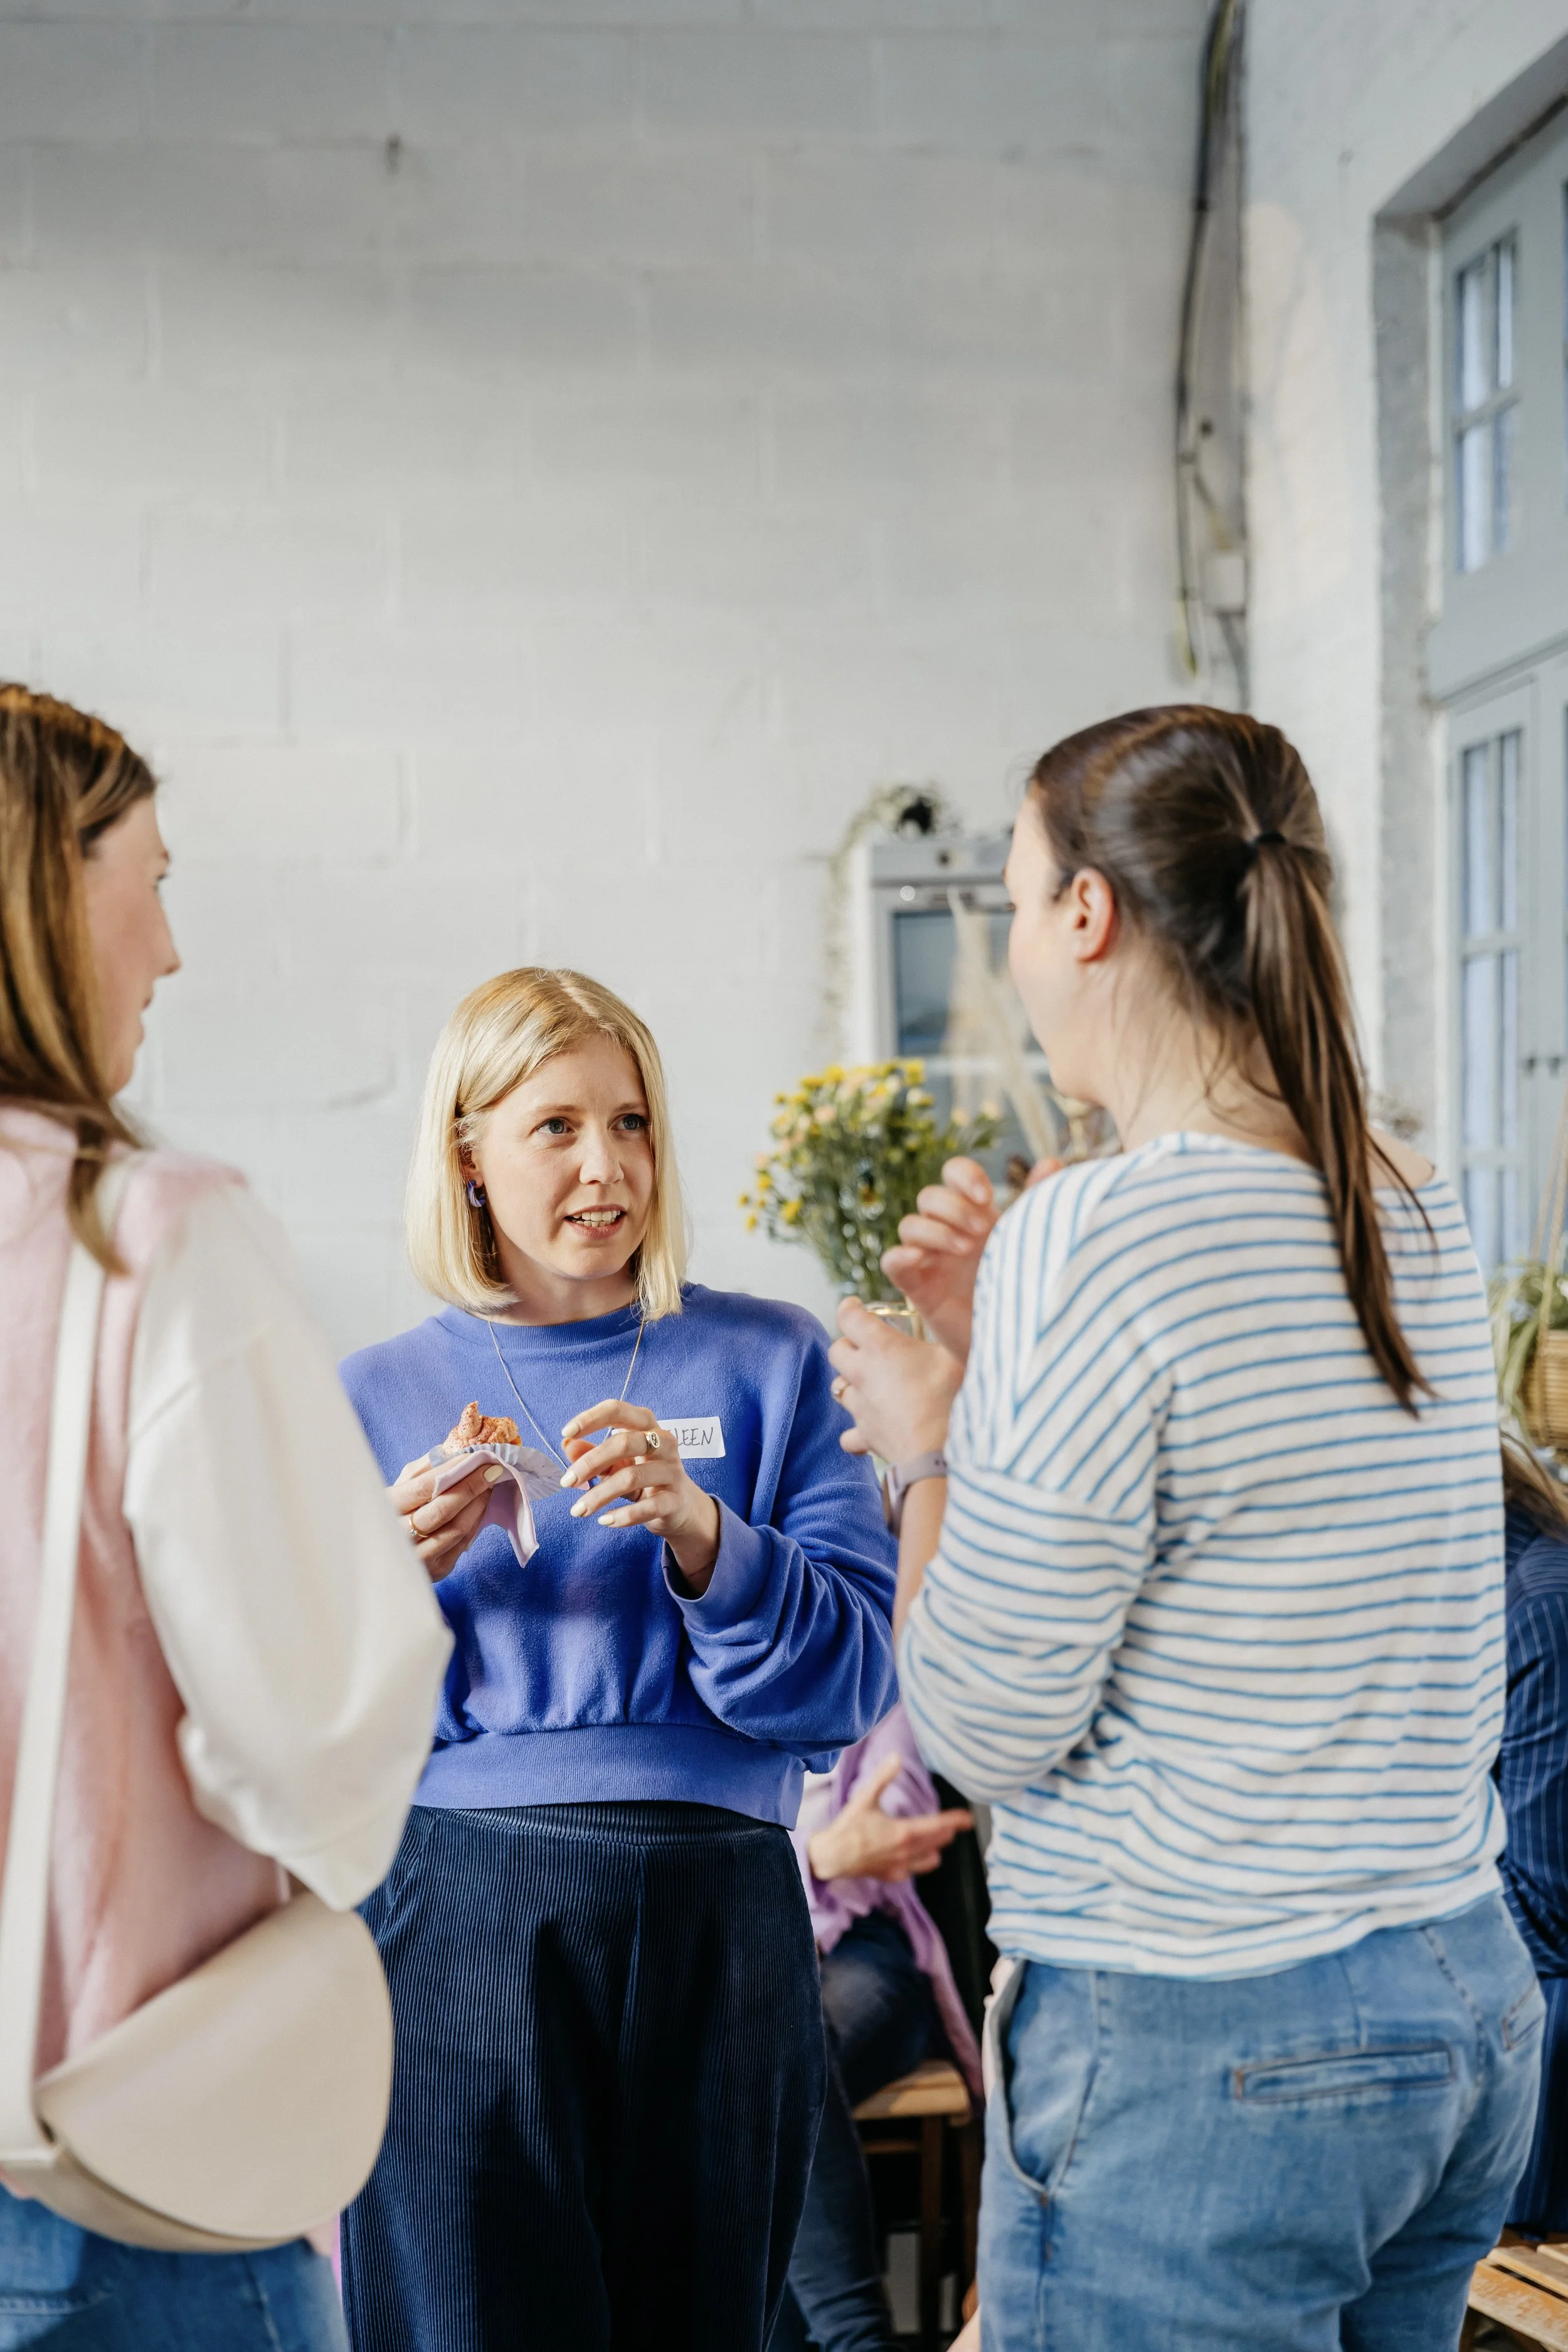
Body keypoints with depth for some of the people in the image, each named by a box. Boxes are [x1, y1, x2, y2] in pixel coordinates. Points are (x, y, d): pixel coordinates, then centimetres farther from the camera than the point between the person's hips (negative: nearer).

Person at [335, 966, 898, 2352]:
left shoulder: (767, 1363, 8)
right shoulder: (380, 1401, 9)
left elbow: (854, 1680, -1)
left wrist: (700, 1536, -17)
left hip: (718, 1917, 1)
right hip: (460, 1913, 0)